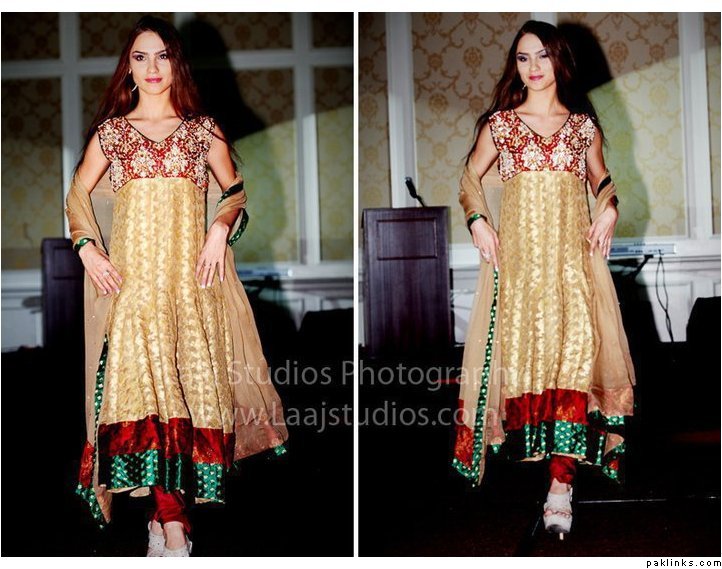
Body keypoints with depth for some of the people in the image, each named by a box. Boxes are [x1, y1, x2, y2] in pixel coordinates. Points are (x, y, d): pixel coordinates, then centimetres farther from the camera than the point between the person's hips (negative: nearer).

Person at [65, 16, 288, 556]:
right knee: (144, 382, -12)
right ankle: (173, 523, -11)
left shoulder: (202, 129, 9)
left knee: (193, 383, -5)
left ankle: (164, 514, 5)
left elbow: (236, 192, 15)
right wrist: (87, 247, 3)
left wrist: (221, 230, -3)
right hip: (133, 274, 0)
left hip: (190, 272, 1)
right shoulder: (111, 130, 10)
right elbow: (78, 193, 17)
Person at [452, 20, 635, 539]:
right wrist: (477, 221, 0)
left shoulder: (583, 124, 11)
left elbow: (601, 178, 22)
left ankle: (561, 485, -14)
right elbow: (471, 175, 16)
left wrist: (610, 209, 3)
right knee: (520, 346, -2)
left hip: (571, 251, -1)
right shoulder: (500, 123, 8)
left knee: (575, 350, -12)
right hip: (517, 251, 1)